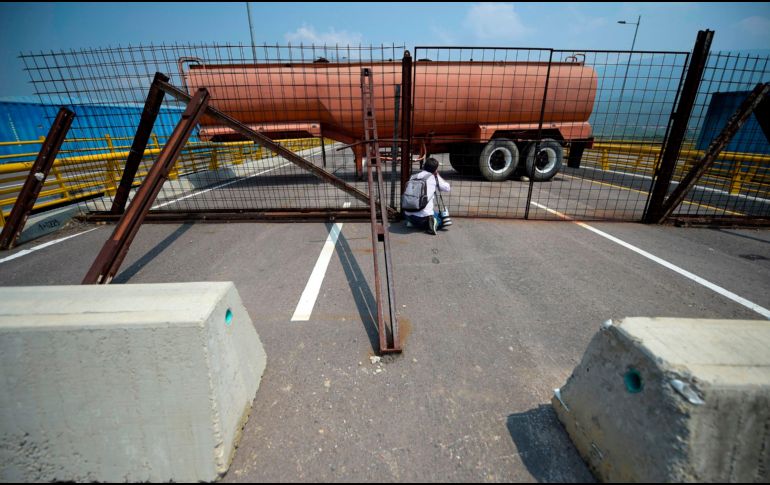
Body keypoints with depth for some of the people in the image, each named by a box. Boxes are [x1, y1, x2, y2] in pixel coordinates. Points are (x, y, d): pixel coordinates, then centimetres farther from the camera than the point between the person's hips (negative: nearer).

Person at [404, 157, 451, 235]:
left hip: (408, 216, 4)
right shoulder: (434, 178, 4)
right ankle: (434, 223, -5)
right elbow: (447, 188, 16)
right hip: (424, 216, -3)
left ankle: (412, 222, 9)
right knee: (441, 217, 26)